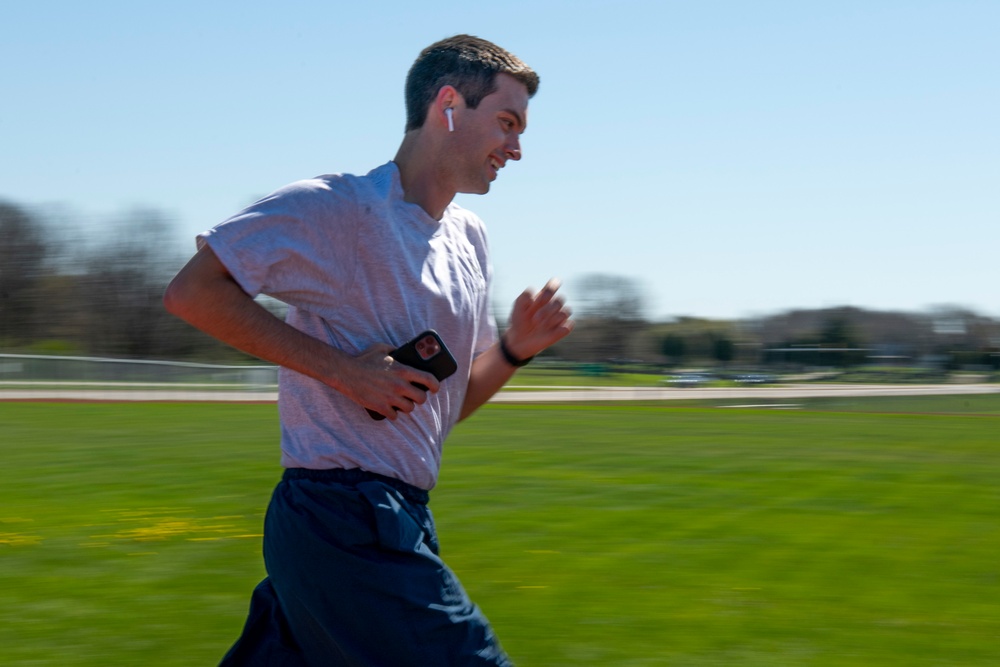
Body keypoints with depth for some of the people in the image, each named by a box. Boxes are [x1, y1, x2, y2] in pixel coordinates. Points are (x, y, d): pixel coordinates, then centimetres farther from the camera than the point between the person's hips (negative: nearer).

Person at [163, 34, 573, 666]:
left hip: (399, 521, 8)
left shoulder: (470, 238, 17)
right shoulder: (339, 207, -10)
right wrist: (340, 369, -16)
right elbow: (192, 291, -14)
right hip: (345, 522, -8)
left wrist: (514, 348, 2)